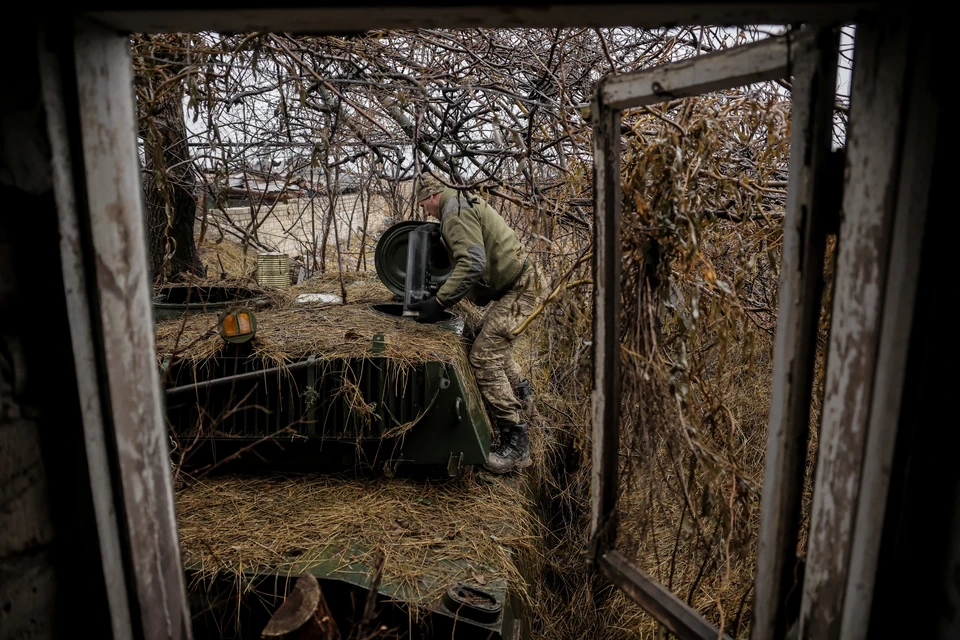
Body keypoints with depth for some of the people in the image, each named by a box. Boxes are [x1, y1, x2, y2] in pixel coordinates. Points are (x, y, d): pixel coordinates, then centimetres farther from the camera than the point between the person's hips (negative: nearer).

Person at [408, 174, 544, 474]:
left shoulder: (455, 212, -15)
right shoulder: (466, 203, 18)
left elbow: (472, 263, -29)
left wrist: (440, 302, -28)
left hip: (516, 291, -11)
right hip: (511, 285, 11)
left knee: (484, 357, -14)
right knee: (492, 343, 27)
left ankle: (515, 444, -11)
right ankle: (520, 392, 49)